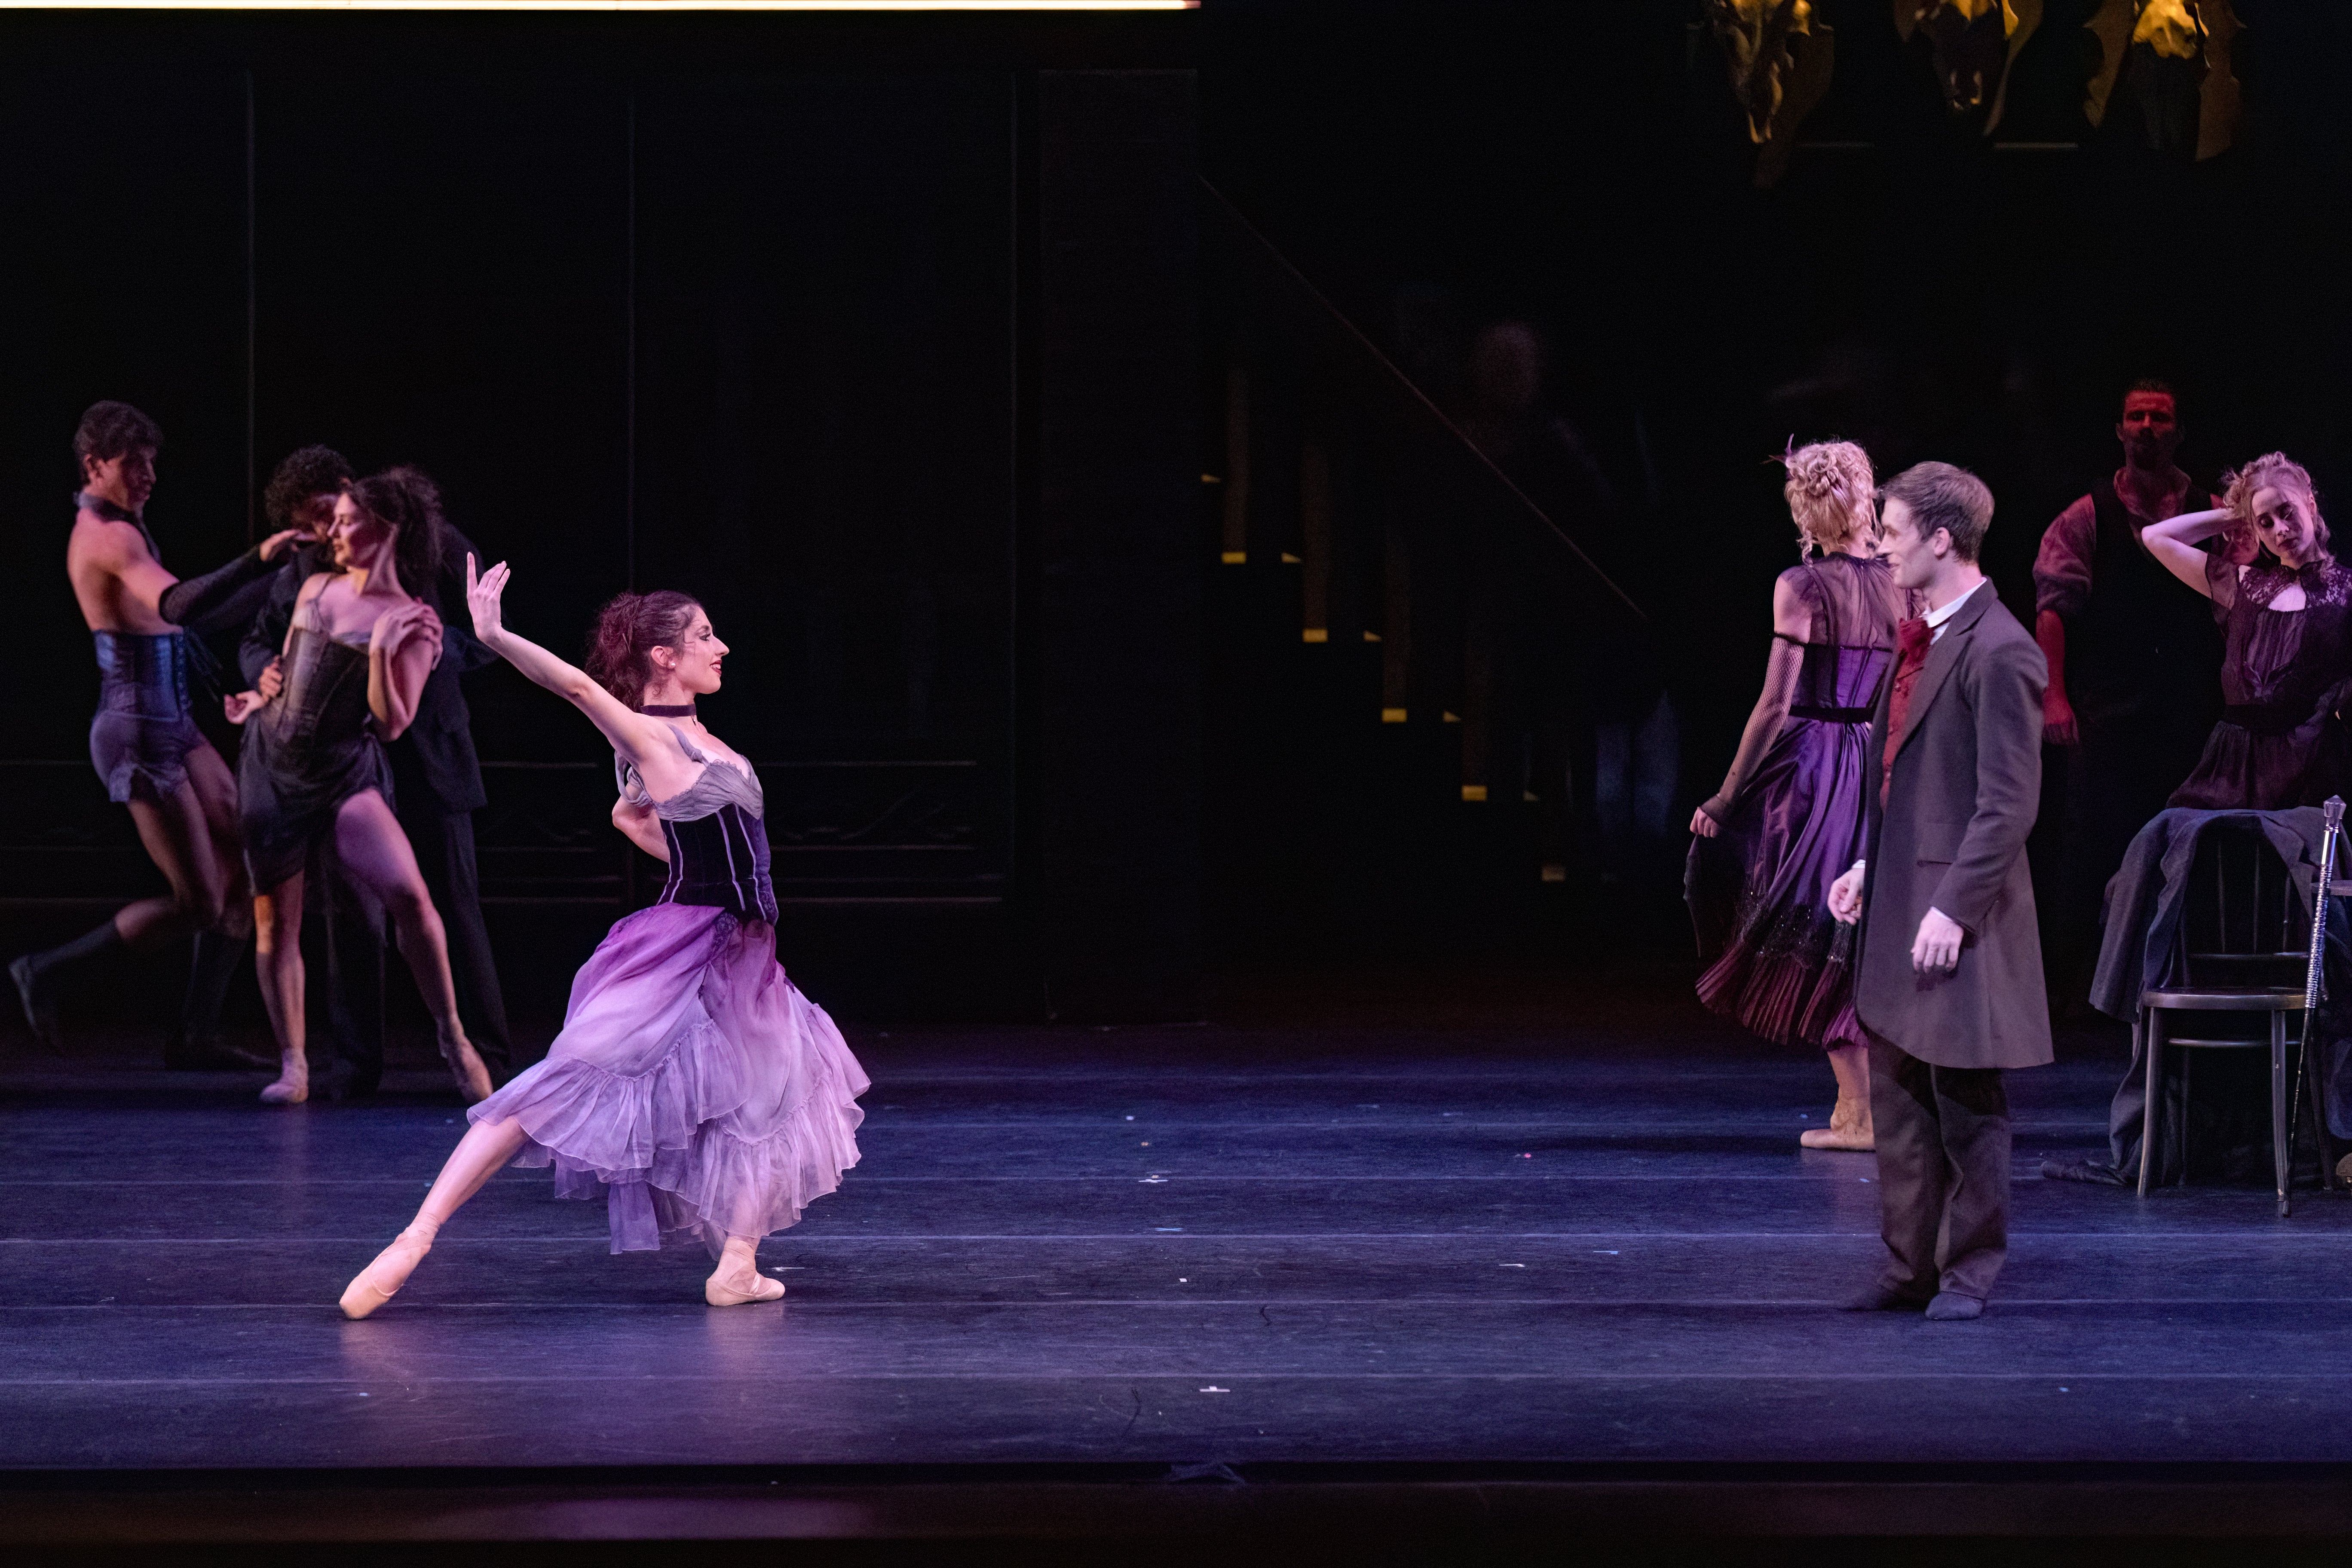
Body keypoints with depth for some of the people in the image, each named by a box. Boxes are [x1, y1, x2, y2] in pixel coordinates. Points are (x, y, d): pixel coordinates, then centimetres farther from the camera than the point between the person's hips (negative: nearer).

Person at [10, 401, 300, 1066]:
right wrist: (257, 560, -47)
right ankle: (48, 973, 2)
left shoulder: (104, 526, 14)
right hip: (138, 731, -10)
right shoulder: (111, 538, -18)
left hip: (171, 724, 10)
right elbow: (177, 605, -38)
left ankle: (197, 1035, 9)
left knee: (245, 868, 6)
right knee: (199, 903, -9)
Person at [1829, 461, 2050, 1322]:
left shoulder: (1998, 653, -16)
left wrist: (1954, 908, -21)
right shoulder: (1919, 638, 14)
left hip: (1957, 914, -9)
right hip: (1899, 899, 9)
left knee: (1967, 1102, 0)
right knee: (1897, 1102, 13)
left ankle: (1970, 1271, 9)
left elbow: (2009, 804, -18)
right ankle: (1910, 1268, 20)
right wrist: (1870, 863, 13)